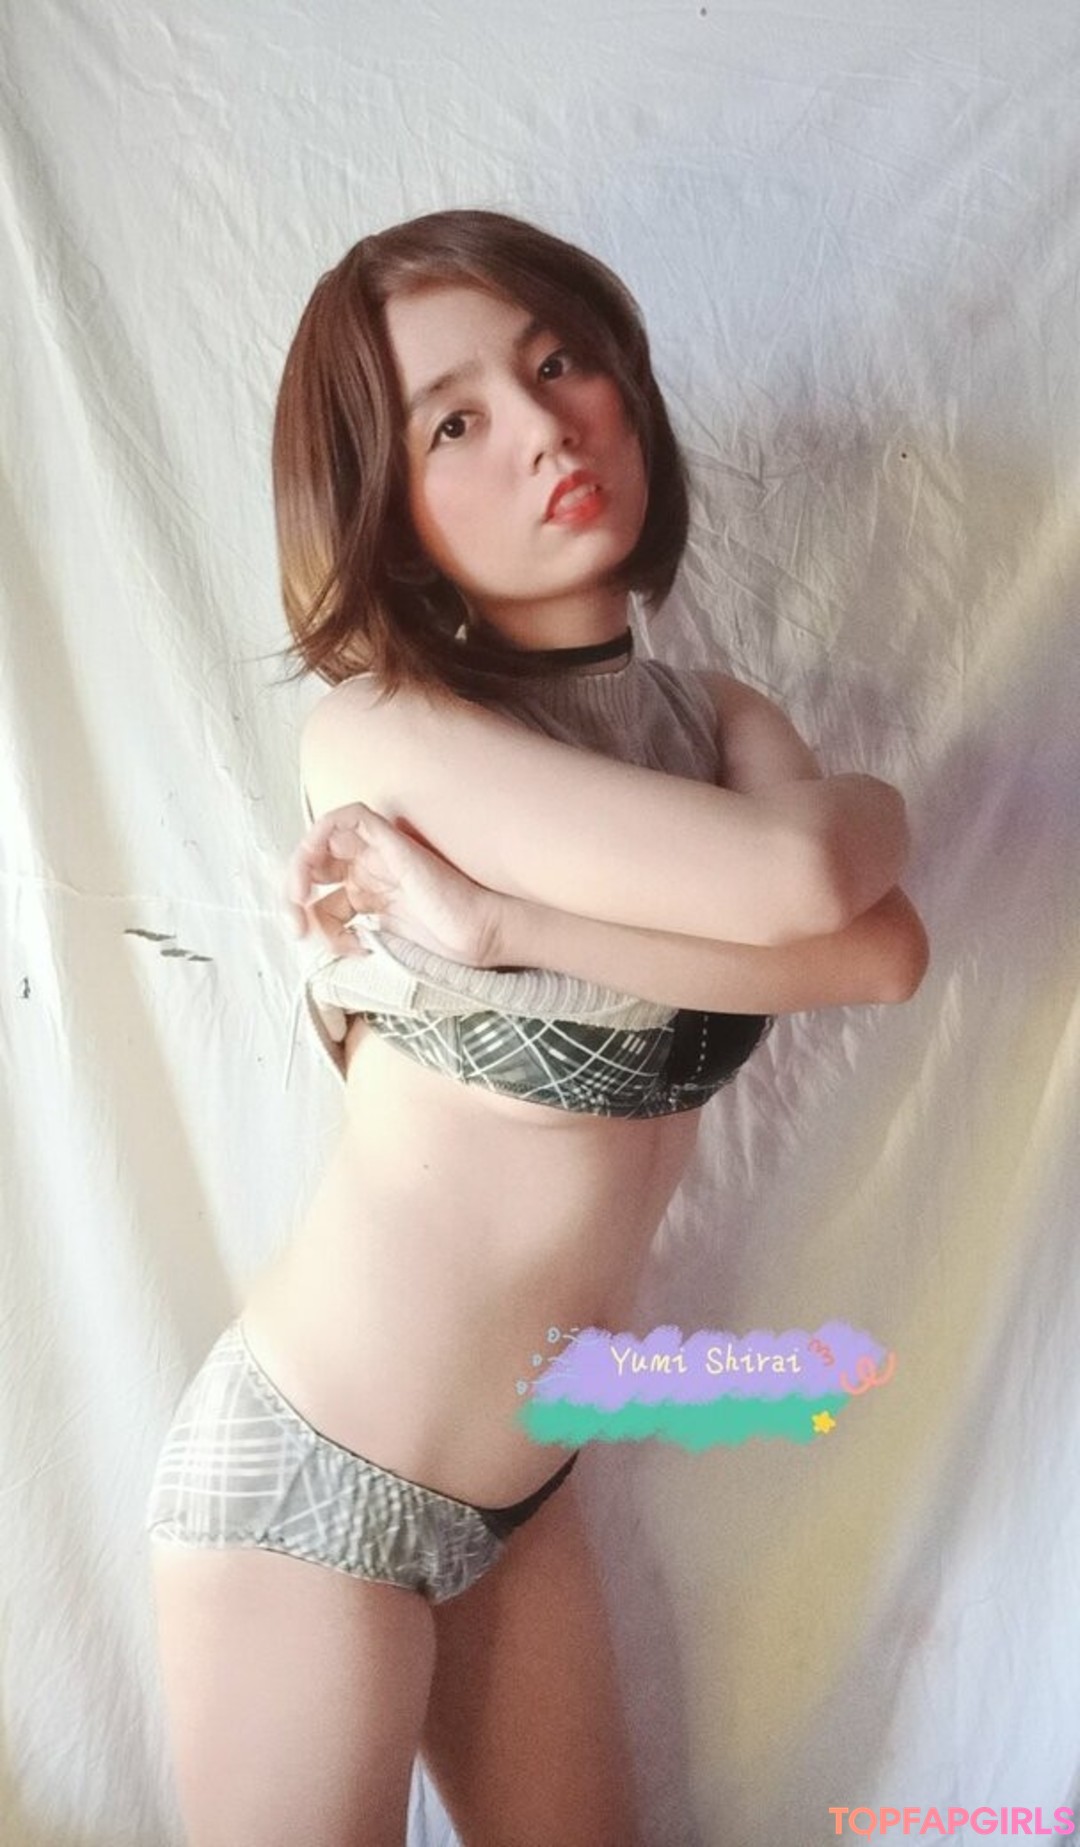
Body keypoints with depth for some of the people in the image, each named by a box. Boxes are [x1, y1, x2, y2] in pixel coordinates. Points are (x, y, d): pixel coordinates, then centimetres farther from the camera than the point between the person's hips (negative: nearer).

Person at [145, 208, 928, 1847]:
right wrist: (873, 805, -9)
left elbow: (886, 953, -19)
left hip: (526, 1483, 6)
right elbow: (795, 879, -30)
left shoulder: (723, 721, 1)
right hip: (308, 1474, -5)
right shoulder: (375, 731, -19)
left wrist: (498, 927, -27)